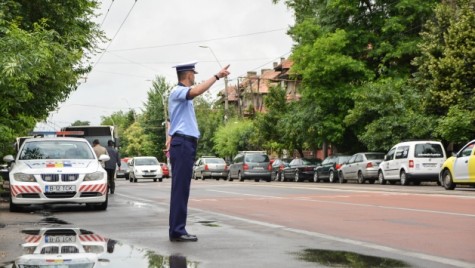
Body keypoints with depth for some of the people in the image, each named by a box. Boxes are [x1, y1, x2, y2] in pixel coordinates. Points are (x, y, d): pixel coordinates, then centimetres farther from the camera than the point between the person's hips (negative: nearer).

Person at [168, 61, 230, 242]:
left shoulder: (182, 94, 22)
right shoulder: (177, 92, -9)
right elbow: (196, 91, -30)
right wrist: (216, 76, -27)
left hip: (185, 145, 10)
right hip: (183, 144, -10)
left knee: (181, 189, 9)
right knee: (180, 189, -11)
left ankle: (177, 230, 11)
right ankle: (177, 231, -12)